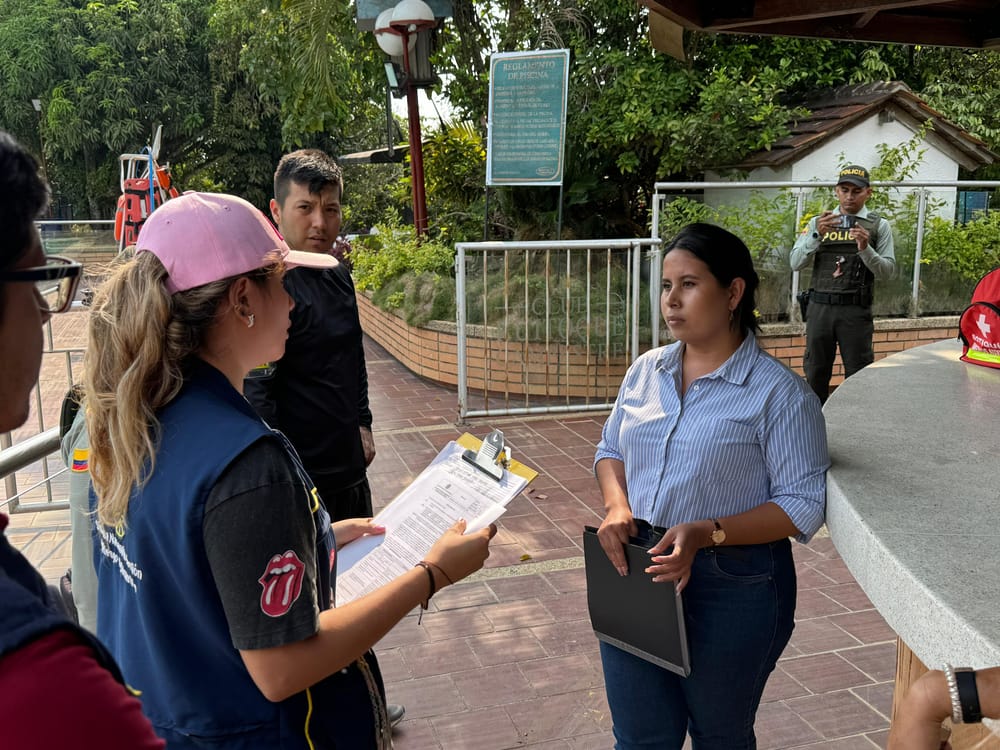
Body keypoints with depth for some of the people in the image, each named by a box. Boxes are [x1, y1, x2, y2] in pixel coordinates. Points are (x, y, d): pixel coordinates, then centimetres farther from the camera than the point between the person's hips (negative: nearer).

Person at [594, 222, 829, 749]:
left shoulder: (779, 393, -13)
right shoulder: (646, 371, 5)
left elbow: (803, 504, -13)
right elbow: (610, 449, 15)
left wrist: (707, 533, -25)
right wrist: (616, 507, -7)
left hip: (731, 591, -4)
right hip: (634, 574, 4)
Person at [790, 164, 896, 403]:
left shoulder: (878, 226, 7)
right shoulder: (818, 222, 10)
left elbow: (887, 270, -1)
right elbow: (795, 263, 0)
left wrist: (865, 249, -18)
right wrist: (817, 235, -15)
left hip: (855, 310, -2)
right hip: (820, 306, 2)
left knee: (858, 374, 2)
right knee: (815, 371, 9)